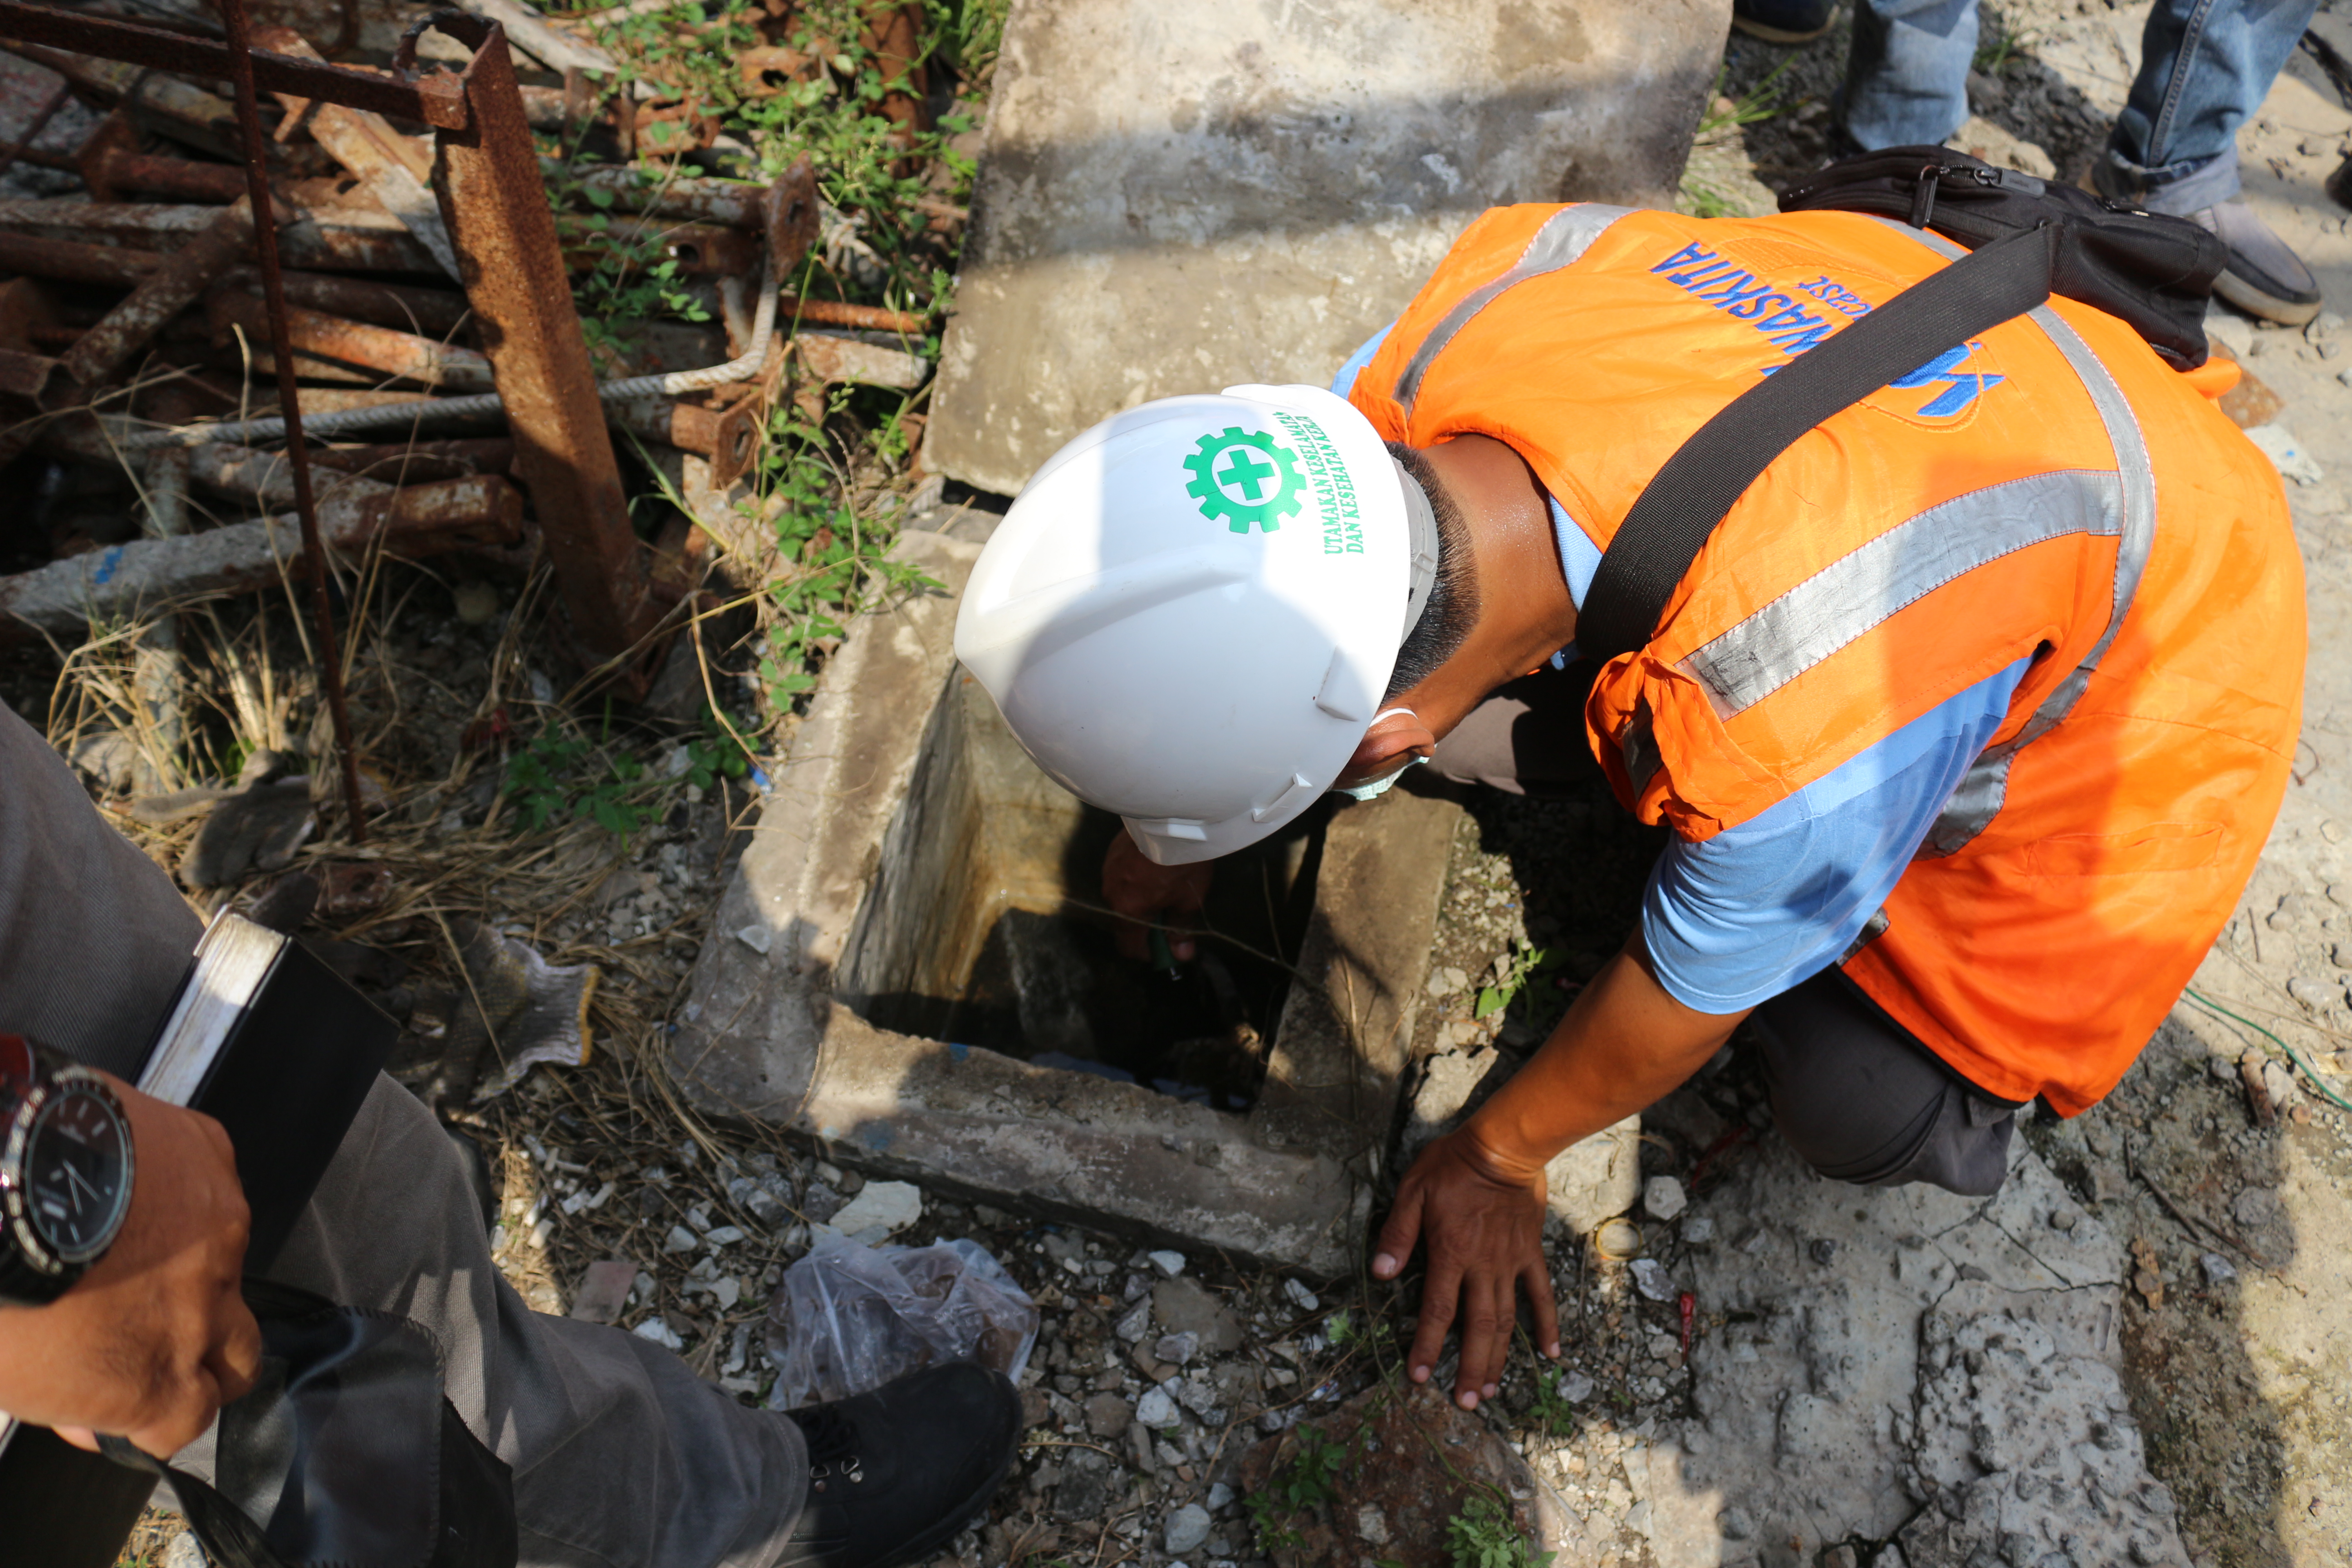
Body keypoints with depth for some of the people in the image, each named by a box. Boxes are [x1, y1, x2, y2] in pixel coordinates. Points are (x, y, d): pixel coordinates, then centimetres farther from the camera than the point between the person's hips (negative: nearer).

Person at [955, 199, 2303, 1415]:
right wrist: (1177, 839, 5)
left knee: (1873, 1112, -12)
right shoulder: (1466, 325, -30)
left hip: (2142, 646, -5)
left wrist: (1504, 1152, -4)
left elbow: (1688, 997, -22)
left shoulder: (1800, 752, -45)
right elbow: (1284, 604, -9)